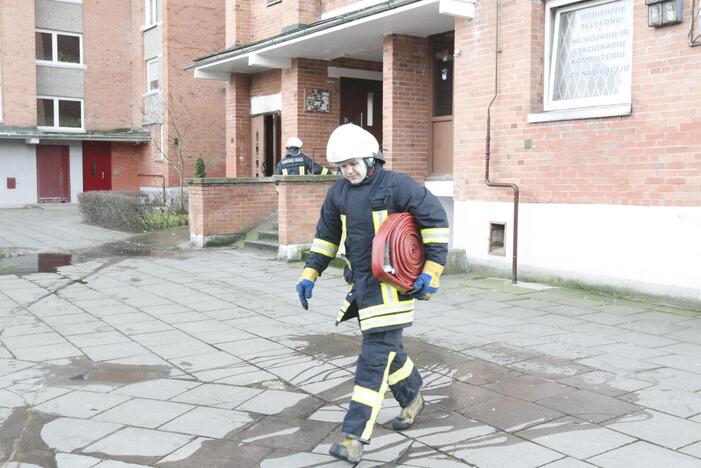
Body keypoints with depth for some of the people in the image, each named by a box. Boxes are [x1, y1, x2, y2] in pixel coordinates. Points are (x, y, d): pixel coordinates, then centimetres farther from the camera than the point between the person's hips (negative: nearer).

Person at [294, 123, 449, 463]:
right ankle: (412, 399, 43)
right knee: (387, 349, 17)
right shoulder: (339, 193, 7)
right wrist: (309, 276, 10)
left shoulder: (395, 185, -12)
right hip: (360, 282, 7)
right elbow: (326, 235, 16)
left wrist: (432, 271, -13)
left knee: (376, 354, -9)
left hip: (389, 284, -7)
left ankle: (355, 437, -8)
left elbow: (435, 219, -10)